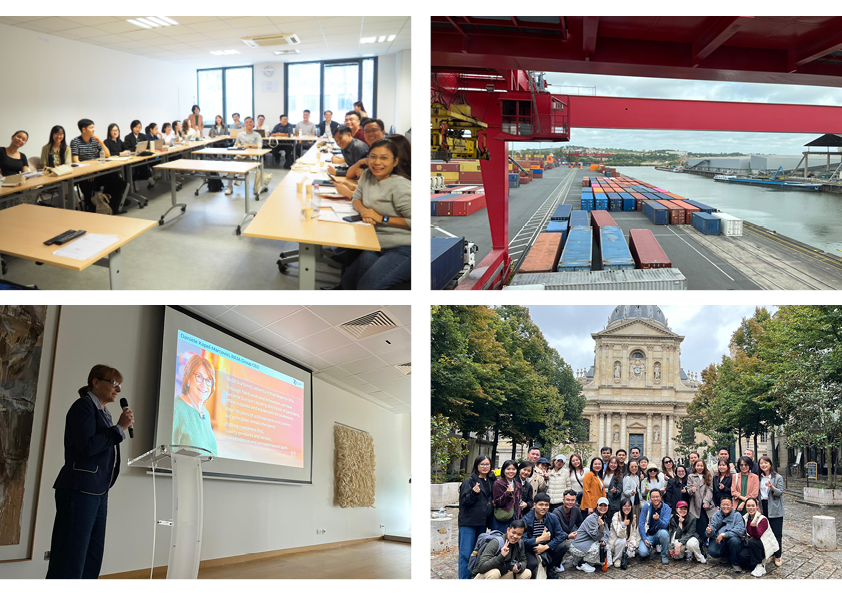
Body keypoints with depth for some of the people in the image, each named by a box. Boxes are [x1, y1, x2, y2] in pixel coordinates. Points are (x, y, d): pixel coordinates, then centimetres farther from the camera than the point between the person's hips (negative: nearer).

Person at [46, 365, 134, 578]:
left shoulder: (103, 412, 19)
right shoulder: (84, 405, -6)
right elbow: (87, 446, -18)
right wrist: (120, 427, -13)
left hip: (98, 493, 9)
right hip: (80, 491, -9)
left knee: (92, 560, 7)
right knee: (70, 561, -10)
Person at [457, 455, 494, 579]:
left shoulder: (491, 481, 11)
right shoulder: (469, 482, -8)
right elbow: (464, 501, -13)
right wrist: (473, 493, -28)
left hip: (482, 522, 6)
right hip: (468, 522, -6)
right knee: (466, 554, -6)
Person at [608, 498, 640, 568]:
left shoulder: (633, 517, -1)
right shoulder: (616, 517, -17)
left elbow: (634, 533, 5)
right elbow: (620, 535, -25)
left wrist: (631, 544, -13)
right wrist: (623, 525, -44)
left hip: (627, 543, 3)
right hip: (615, 542, -3)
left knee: (630, 553, -28)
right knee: (622, 540, -35)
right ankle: (617, 559, -13)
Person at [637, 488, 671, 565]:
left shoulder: (666, 508, -9)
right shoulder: (646, 507, -6)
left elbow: (664, 525, -20)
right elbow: (641, 524, -6)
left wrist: (658, 520, -42)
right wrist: (645, 539, -15)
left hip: (660, 533, -1)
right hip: (648, 535, 1)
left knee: (663, 533, -37)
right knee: (642, 552, -27)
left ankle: (664, 555, -11)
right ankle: (649, 549, 14)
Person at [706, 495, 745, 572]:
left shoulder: (737, 515, -4)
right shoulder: (716, 515, 8)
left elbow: (740, 531, -18)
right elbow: (713, 529, 2)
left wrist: (724, 535, -25)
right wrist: (709, 531, -25)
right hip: (719, 541, 3)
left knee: (734, 540, -38)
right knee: (711, 551, -27)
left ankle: (735, 563, -12)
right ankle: (726, 556, 10)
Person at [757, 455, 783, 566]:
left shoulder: (778, 477, -2)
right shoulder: (759, 478, 12)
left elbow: (780, 493, -10)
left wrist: (771, 487, -26)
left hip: (774, 509, -4)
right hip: (763, 508, 5)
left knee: (777, 533, -4)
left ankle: (777, 556, 3)